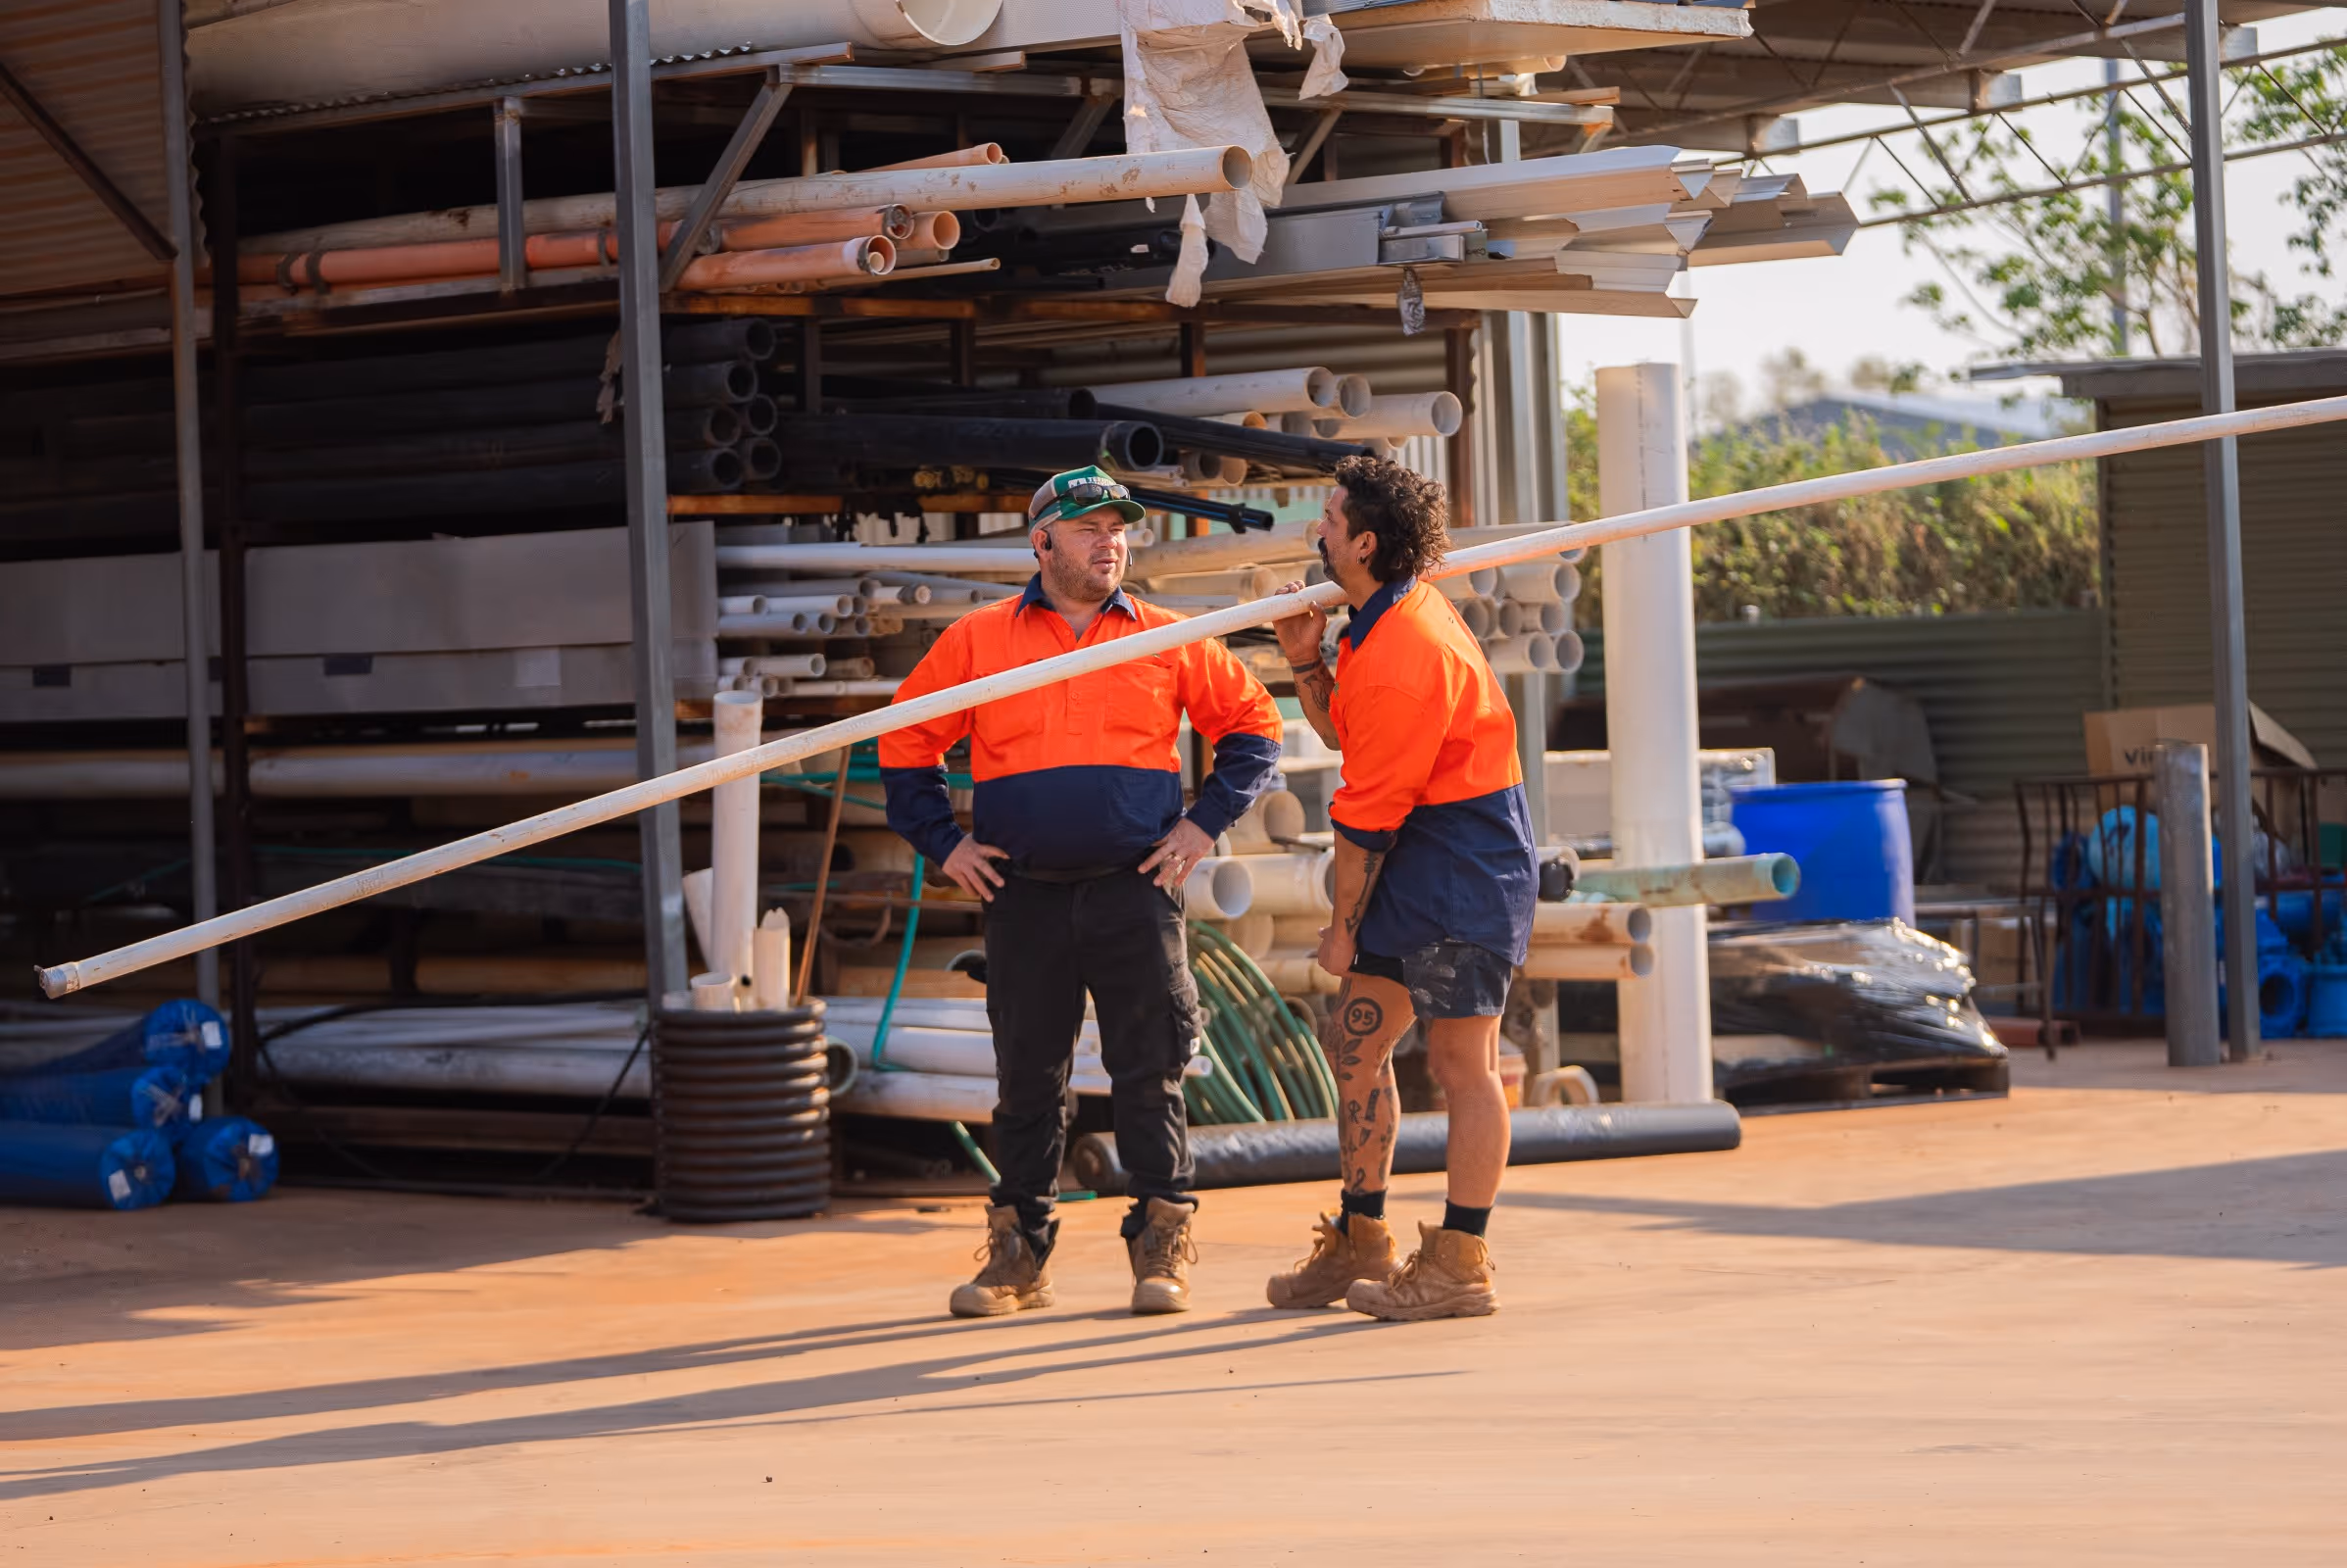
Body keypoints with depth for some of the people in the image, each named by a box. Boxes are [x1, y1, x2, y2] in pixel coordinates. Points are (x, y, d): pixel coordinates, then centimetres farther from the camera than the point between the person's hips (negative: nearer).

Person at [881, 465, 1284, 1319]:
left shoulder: (1169, 640, 7)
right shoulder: (977, 641, 5)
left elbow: (1253, 727, 13)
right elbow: (904, 744, 12)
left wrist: (1205, 823, 4)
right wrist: (945, 843, 4)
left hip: (1135, 891, 0)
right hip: (1023, 897, 1)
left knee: (1148, 1073, -1)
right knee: (1027, 1079, 5)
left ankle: (1163, 1249, 6)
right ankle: (1018, 1253, 13)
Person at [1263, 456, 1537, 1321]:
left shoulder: (1404, 654, -22)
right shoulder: (1389, 622, 10)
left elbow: (1368, 813, -17)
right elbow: (1345, 734, 21)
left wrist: (1343, 924, -8)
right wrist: (1306, 661, 3)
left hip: (1461, 867, -11)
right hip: (1417, 863, 11)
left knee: (1461, 1063, -6)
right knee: (1351, 1043, 13)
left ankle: (1460, 1265, -2)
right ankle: (1360, 1243, 20)